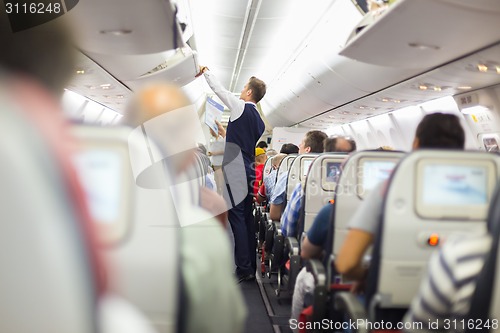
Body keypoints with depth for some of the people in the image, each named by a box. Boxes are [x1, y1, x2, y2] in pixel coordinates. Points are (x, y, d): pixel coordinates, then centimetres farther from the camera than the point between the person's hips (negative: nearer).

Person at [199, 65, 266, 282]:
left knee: (237, 217, -9)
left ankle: (243, 269, -9)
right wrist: (225, 135, 37)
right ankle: (252, 268, 13)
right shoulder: (259, 120, 17)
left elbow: (219, 89, 2)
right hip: (249, 173, 8)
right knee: (247, 218, 10)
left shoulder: (241, 108, -5)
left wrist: (205, 72, 17)